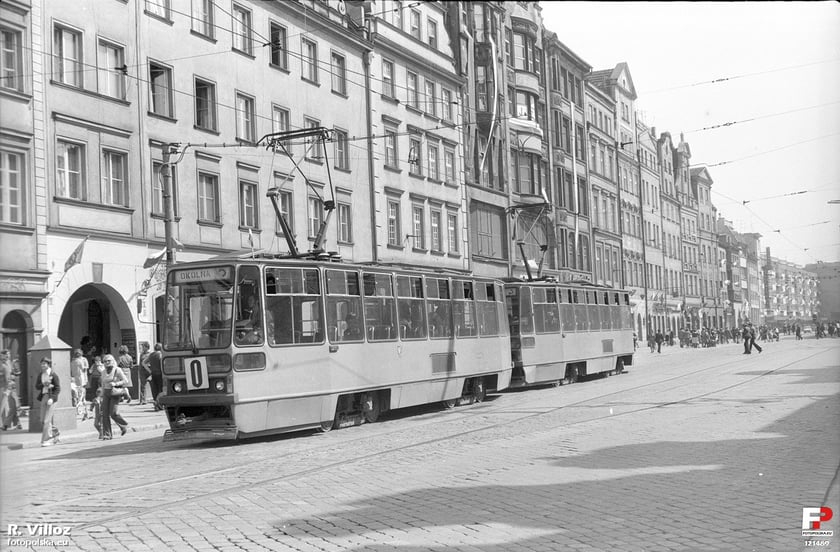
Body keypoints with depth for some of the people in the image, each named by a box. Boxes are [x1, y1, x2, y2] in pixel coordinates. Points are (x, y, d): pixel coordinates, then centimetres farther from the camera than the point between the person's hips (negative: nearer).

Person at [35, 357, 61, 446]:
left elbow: (58, 388, -10)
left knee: (47, 420, -9)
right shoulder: (41, 375, 10)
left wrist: (52, 398, -20)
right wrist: (43, 384, -15)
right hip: (43, 397, 6)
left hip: (51, 397, -6)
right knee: (42, 420, 9)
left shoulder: (53, 375, -7)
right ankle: (55, 432, 28)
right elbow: (36, 386, 5)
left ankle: (46, 440, -4)